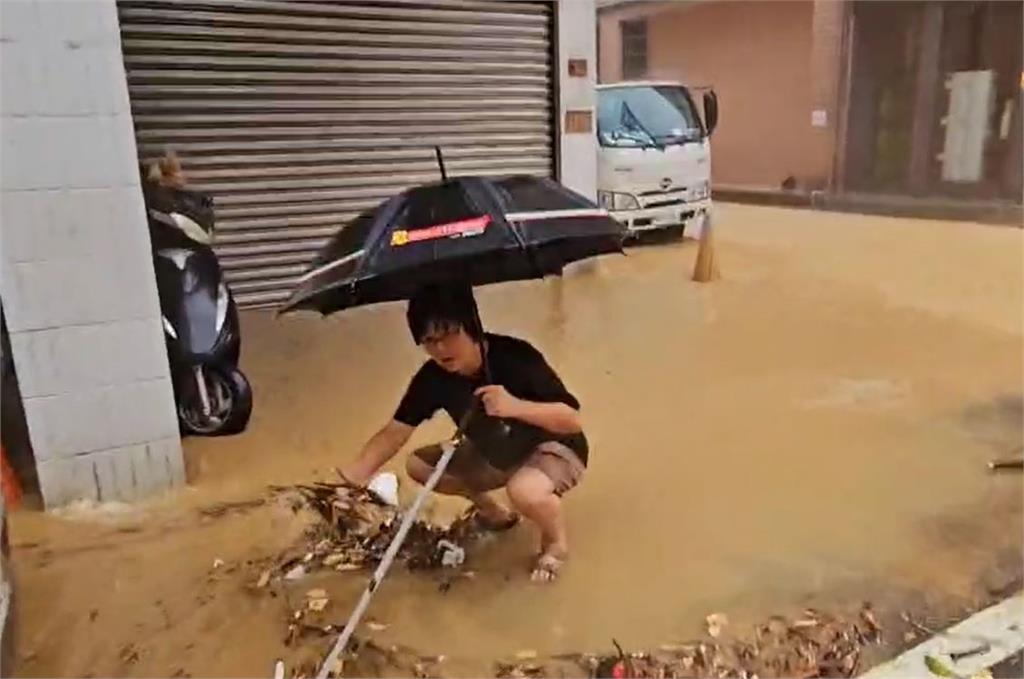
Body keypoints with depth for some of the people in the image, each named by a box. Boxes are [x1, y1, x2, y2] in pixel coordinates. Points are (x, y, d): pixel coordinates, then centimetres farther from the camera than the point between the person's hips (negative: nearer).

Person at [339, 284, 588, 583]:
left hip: (555, 450, -6)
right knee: (419, 465, -2)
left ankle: (556, 542, -2)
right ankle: (493, 510, 20)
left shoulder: (515, 357, -31)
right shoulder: (432, 378, -16)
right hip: (496, 455, 6)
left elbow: (572, 420, -29)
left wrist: (516, 406, -44)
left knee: (526, 490, -39)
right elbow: (394, 432, -12)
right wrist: (355, 472, -28)